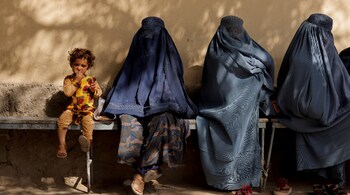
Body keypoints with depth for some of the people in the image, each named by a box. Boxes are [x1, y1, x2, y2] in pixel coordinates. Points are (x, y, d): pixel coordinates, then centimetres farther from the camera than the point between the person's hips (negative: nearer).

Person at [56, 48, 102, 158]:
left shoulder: (91, 80, 5)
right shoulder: (69, 79, 4)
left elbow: (99, 94, 8)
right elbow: (68, 92, -13)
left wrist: (95, 89, -16)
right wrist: (77, 81, -13)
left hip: (87, 108, -1)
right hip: (73, 108, 1)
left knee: (87, 120, -33)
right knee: (62, 120, -21)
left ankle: (87, 140, -44)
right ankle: (62, 145, -15)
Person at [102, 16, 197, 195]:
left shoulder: (169, 58, 7)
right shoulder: (135, 58, 12)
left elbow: (176, 88, 8)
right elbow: (122, 86, 13)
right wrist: (114, 107, 0)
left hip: (162, 107, -1)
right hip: (136, 105, 2)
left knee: (162, 121, -38)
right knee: (130, 122, -35)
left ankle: (141, 172, -35)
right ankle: (149, 167, -32)